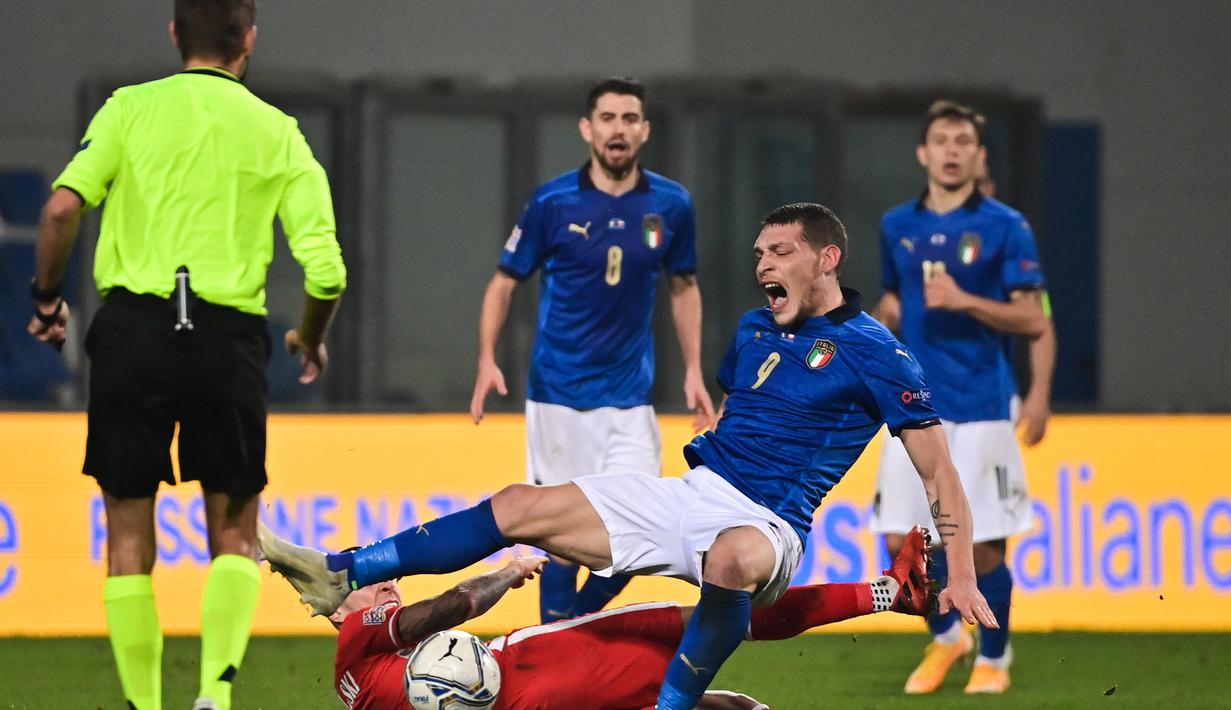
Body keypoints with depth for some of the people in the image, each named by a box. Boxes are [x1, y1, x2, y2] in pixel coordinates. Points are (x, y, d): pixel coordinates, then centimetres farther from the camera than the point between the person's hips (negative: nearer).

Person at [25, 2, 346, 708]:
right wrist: (311, 340, 20)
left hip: (133, 328, 0)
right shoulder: (278, 133, 8)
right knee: (235, 533, 12)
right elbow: (326, 268, 0)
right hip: (229, 338, 0)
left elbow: (64, 206, -10)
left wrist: (47, 296, 5)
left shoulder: (133, 108, 5)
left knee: (129, 532, 10)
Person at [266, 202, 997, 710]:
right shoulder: (755, 330, 16)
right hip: (690, 493, 7)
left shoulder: (873, 353, -5)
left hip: (765, 521, -7)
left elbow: (938, 470, -5)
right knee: (521, 506, -3)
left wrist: (961, 575, -11)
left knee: (737, 556, -45)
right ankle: (341, 576, -2)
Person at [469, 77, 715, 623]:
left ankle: (577, 621, 20)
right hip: (559, 393, -2)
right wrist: (487, 361, -8)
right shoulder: (553, 202, -6)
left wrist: (693, 372, 9)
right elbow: (504, 283, 3)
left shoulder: (671, 205, 1)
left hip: (630, 398, 2)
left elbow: (684, 287, 15)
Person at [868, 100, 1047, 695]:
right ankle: (946, 638, 25)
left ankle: (993, 658, 18)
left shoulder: (1005, 227, -3)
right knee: (902, 543, 0)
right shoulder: (898, 226, 9)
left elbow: (1032, 321, -7)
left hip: (980, 406, -4)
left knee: (981, 547, -3)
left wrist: (965, 301, -19)